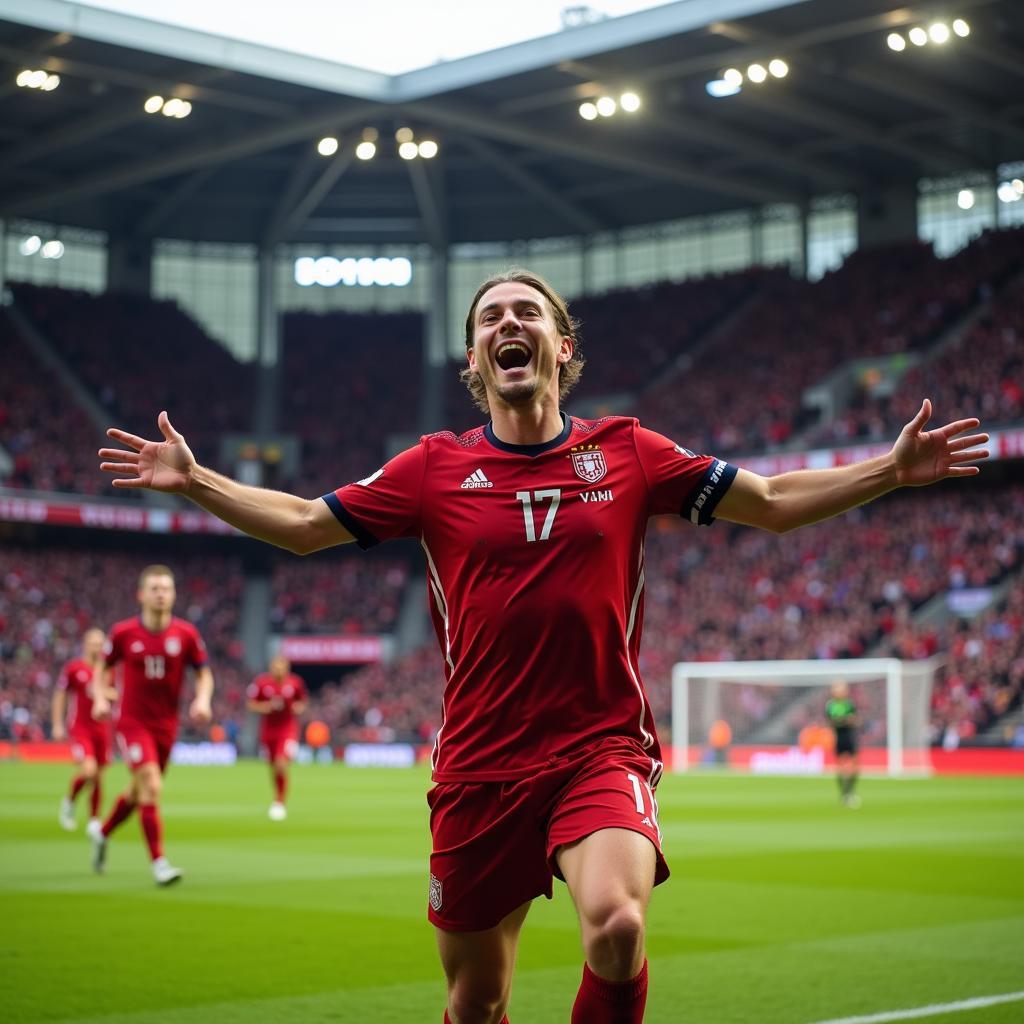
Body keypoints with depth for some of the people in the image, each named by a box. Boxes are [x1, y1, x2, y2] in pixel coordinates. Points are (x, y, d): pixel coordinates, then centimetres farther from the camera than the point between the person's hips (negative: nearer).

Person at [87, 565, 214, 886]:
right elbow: (105, 667, 8)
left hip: (166, 725, 3)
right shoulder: (123, 632, -7)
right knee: (152, 787, -18)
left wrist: (203, 699, -15)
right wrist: (100, 697, -8)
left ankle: (102, 832, 45)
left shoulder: (186, 633, -5)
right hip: (132, 721, -3)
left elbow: (204, 673, 3)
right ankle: (159, 862, -12)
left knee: (140, 792, 17)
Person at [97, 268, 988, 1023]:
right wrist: (194, 478, 3)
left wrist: (893, 468, 0)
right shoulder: (436, 467, 4)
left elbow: (773, 502, 9)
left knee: (615, 926, -30)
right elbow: (302, 524, 12)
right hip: (480, 766, 1)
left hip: (602, 750, -1)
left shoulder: (625, 452, 4)